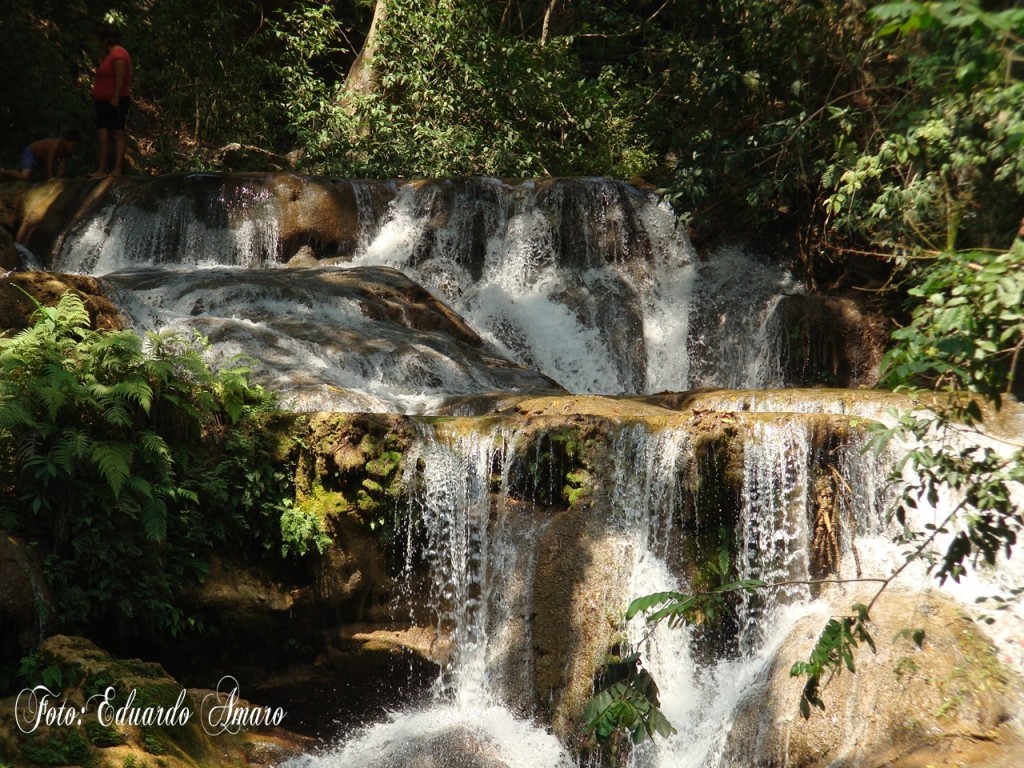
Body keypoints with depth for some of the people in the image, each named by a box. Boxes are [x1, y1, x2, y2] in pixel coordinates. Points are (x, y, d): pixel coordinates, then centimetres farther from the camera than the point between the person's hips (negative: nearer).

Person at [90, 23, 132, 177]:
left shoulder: (118, 54, -11)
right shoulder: (108, 54, 20)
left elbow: (120, 77, -21)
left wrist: (116, 97, -26)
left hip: (115, 102, -10)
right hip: (104, 101, 10)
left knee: (118, 134, -8)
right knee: (102, 134, 5)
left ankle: (118, 169, -10)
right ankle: (102, 169, 4)